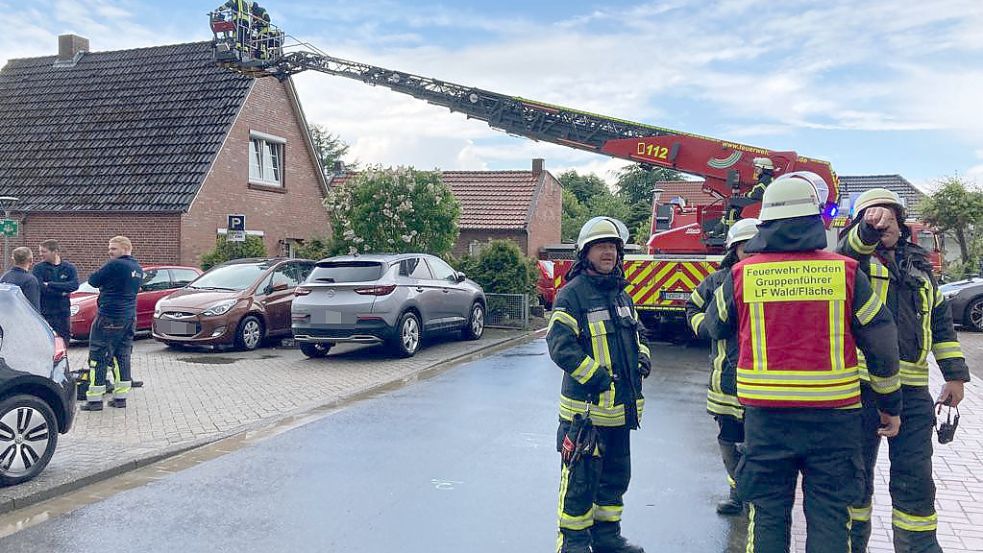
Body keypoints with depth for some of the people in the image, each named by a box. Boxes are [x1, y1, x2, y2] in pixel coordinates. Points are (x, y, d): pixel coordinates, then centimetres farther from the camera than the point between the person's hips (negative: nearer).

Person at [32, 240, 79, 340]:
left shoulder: (69, 268, 5)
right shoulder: (38, 268, 1)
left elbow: (75, 285, -11)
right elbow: (40, 288, -11)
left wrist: (50, 284, -14)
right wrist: (62, 292, -10)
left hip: (64, 313, 2)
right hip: (45, 314, -2)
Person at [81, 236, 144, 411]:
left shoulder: (115, 265, -14)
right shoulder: (138, 269, 12)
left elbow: (93, 280, -7)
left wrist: (103, 284, 12)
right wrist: (106, 286, 11)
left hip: (109, 317, -8)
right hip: (129, 317, 8)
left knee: (98, 357, -1)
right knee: (122, 356, 12)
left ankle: (94, 399, 0)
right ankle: (121, 397, 14)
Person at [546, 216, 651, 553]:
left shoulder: (621, 294, 14)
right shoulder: (572, 294, -13)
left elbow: (635, 332, 25)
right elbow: (560, 345, -20)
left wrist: (642, 356, 5)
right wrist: (597, 378, -22)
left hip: (621, 408, 8)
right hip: (586, 408, -8)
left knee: (616, 475, 18)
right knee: (581, 478, 1)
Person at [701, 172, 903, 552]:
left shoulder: (741, 275, -3)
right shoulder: (845, 271, -4)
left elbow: (716, 327, 14)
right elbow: (882, 343, 1)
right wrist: (890, 404, 14)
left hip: (766, 414, 1)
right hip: (832, 415, 0)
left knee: (767, 514, 13)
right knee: (829, 515, 11)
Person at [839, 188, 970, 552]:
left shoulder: (918, 265, 16)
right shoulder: (856, 258, 3)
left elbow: (941, 320, 18)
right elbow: (852, 246, -23)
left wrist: (955, 374, 13)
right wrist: (870, 225, -44)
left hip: (912, 388, 4)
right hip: (860, 385, -3)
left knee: (915, 479, 7)